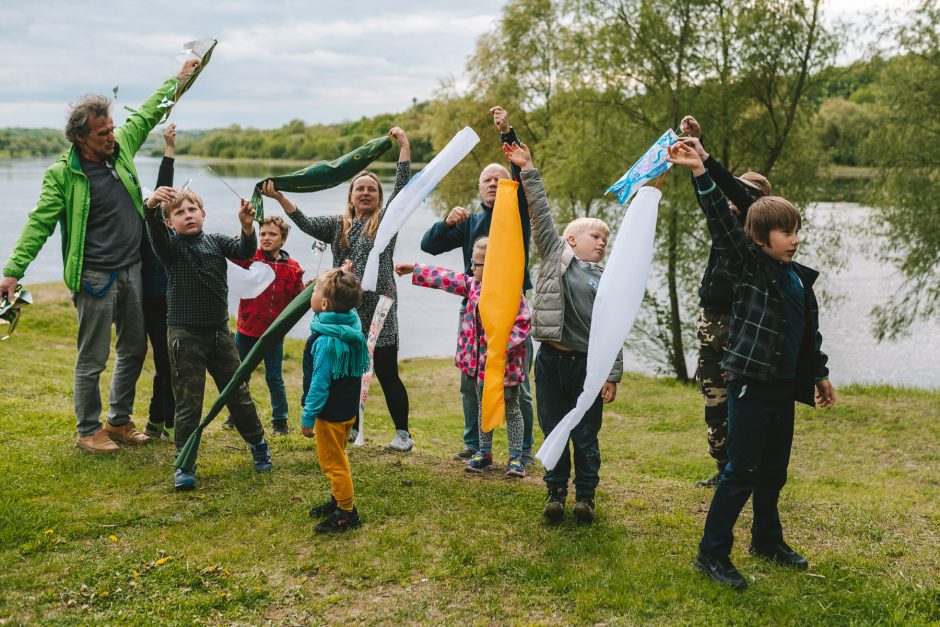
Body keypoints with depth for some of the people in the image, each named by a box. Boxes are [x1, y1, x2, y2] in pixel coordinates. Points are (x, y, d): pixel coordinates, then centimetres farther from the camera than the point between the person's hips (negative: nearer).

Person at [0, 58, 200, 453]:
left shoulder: (121, 147, 4)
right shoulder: (61, 174, -11)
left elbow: (147, 113, 19)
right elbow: (39, 224, -12)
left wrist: (178, 79, 27)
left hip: (132, 269, 6)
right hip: (94, 277, -6)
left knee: (134, 350, 14)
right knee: (93, 358, 2)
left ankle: (119, 421, 29)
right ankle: (88, 431, 17)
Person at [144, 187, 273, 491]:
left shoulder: (216, 241, 4)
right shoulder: (171, 246, -4)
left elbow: (244, 251, -13)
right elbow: (156, 235, -26)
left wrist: (247, 227, -34)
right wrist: (151, 206, -47)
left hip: (219, 332, 3)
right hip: (184, 335, -3)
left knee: (239, 394, 13)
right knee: (188, 402, 1)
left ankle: (257, 443, 33)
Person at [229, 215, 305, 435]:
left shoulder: (292, 268, -1)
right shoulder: (251, 258, -4)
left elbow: (297, 300, 2)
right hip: (247, 331, 1)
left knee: (274, 378, 7)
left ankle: (280, 420, 20)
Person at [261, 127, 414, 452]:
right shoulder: (337, 225, 13)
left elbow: (402, 187, -5)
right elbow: (305, 223, -1)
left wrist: (404, 145, -10)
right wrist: (279, 197, -13)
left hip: (379, 313, -4)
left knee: (387, 375, 0)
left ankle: (403, 433, 9)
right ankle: (349, 427, 25)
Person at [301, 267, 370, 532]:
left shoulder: (328, 341, -28)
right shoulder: (351, 321, -4)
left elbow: (320, 383, -24)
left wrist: (308, 417, -16)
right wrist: (342, 276, 17)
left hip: (332, 412, -9)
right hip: (348, 408, 9)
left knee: (332, 461, 5)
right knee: (336, 458, 25)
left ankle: (347, 512, 14)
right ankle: (340, 499, 40)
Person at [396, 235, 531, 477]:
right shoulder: (474, 285, 3)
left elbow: (523, 323, -19)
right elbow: (447, 279, 10)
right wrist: (414, 270, 13)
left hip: (505, 363, -7)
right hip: (481, 361, 7)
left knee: (511, 409, 6)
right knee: (483, 407, 17)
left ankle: (516, 458, 14)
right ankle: (484, 452, 30)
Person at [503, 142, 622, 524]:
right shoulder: (555, 255, 6)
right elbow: (541, 213, -1)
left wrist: (612, 376, -2)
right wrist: (528, 170, -7)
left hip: (587, 364, 1)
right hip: (551, 359, 0)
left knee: (586, 436, 7)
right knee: (553, 431, 8)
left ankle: (585, 496, 21)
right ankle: (556, 493, 21)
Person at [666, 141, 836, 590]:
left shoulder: (800, 278, 12)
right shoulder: (748, 266, -7)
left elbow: (811, 332, 21)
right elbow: (722, 222, -21)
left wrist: (820, 375, 26)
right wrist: (701, 174, -30)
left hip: (785, 387, 7)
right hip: (750, 384, -7)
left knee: (774, 470, 18)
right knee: (741, 471, -6)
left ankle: (767, 539, 36)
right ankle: (711, 553, 1)